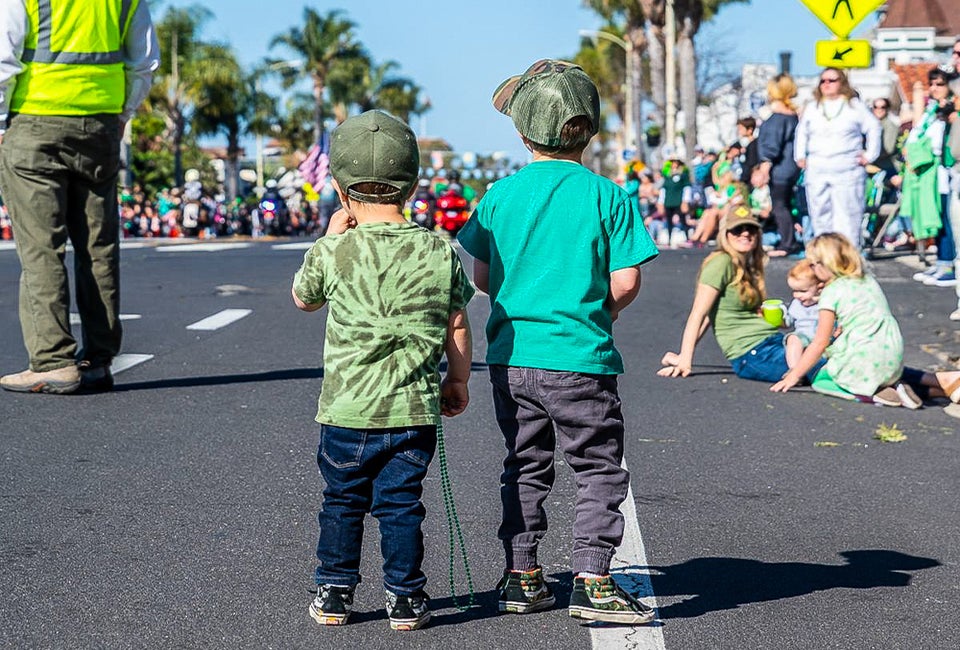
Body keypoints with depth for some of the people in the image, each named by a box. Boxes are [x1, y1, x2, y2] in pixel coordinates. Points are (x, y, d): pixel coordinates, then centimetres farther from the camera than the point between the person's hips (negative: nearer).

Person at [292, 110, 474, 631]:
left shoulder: (332, 252, -9)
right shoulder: (440, 252, -3)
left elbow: (303, 298, 12)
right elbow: (457, 325, 5)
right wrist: (458, 380, 18)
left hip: (347, 409, -1)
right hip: (415, 410, 1)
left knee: (341, 502, 14)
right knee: (401, 504, 9)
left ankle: (334, 593, 21)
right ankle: (405, 598, 13)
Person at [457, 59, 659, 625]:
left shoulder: (500, 195, 0)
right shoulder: (608, 196, -7)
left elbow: (482, 277, 6)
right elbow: (626, 283, -9)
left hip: (511, 357, 4)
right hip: (580, 360, -4)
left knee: (525, 468, 17)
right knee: (600, 471, 6)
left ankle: (521, 578, 22)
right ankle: (592, 584, 1)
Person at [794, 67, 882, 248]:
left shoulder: (854, 106, 5)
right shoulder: (812, 108, 16)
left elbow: (873, 128, 8)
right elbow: (801, 133, 25)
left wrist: (869, 155, 2)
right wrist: (800, 156, 15)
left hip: (847, 171, -4)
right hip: (817, 171, 4)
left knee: (847, 215, -8)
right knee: (820, 214, 2)